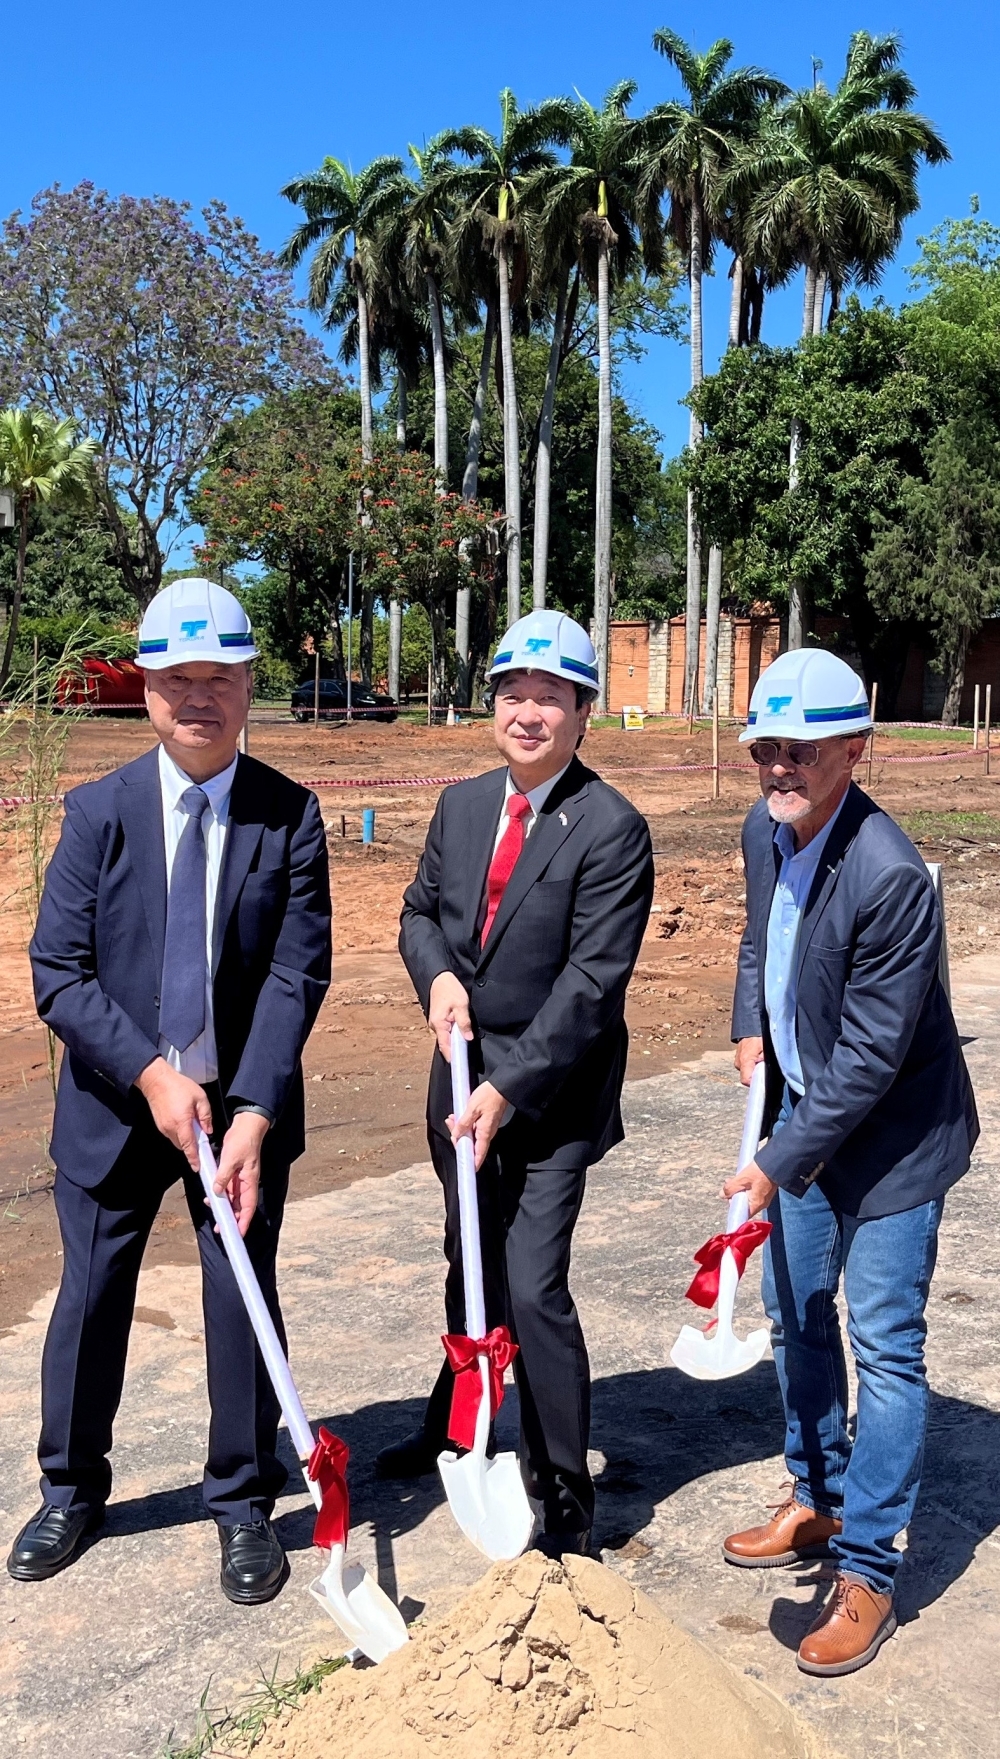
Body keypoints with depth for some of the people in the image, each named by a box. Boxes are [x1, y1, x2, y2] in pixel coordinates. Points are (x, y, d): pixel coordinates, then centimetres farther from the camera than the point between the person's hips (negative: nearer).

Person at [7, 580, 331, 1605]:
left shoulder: (291, 817, -9)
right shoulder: (98, 812, -7)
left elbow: (297, 974, -12)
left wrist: (253, 1114, -21)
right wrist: (153, 1075, -19)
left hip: (244, 1103, -1)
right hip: (115, 1100, 1)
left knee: (242, 1299, 7)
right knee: (90, 1298, 13)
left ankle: (243, 1503, 29)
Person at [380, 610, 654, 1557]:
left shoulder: (612, 829, -17)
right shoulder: (461, 804, 4)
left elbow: (593, 979, -21)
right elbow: (420, 909, 13)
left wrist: (507, 1091, -24)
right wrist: (438, 974, -9)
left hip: (552, 1088, -6)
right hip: (464, 1072, 7)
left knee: (533, 1287, -9)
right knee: (471, 1263, 22)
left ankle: (563, 1500, 9)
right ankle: (455, 1423, 45)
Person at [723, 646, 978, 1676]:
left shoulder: (891, 876, -29)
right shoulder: (764, 831, -3)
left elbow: (871, 1055, -26)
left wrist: (778, 1163, -23)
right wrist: (750, 1029, 3)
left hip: (890, 1134, -8)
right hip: (805, 1111, 8)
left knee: (884, 1347, 1)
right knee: (796, 1319, 18)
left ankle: (865, 1571, 17)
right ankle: (816, 1504, 39)